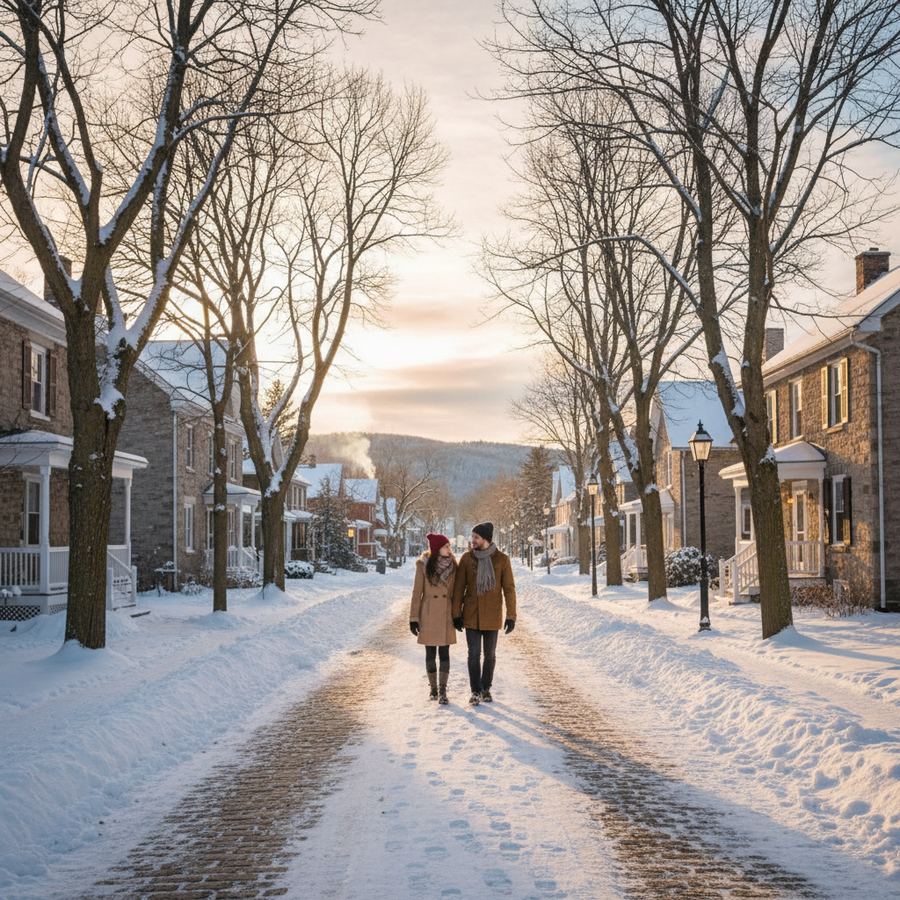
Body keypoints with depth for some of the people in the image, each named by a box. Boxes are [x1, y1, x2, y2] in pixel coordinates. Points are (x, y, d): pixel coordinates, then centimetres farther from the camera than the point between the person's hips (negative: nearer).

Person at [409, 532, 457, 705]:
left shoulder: (452, 565, 1)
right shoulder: (424, 565, -8)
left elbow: (455, 591, 8)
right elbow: (417, 592, -4)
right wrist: (414, 618, -5)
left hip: (446, 614, 2)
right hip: (428, 614, -2)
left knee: (444, 652, 0)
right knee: (430, 653, 6)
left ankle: (442, 691, 2)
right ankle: (433, 689, 17)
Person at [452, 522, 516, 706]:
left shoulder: (502, 559, -7)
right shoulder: (467, 558, -3)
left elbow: (509, 588, -4)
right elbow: (459, 587, 2)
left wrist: (511, 615, -8)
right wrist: (456, 613, -1)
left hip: (492, 615, 0)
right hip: (471, 615, 0)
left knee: (490, 654, 9)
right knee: (474, 654, -1)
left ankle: (486, 688, 25)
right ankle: (476, 691, 8)